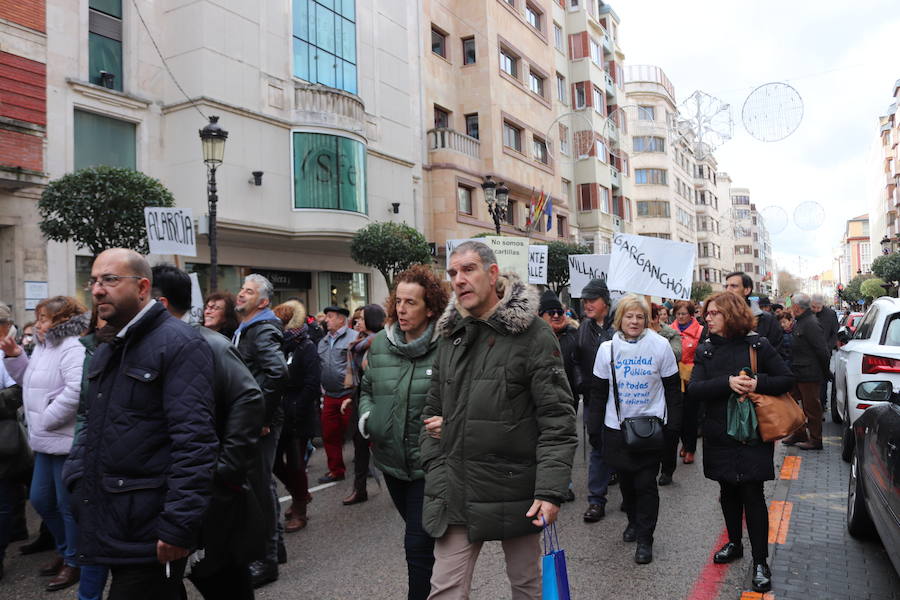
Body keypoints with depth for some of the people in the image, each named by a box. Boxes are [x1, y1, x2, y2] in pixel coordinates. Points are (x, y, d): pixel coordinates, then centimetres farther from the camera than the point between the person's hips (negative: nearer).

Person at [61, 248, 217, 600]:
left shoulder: (179, 343, -15)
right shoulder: (106, 350, 14)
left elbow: (194, 441, -21)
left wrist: (179, 527, -23)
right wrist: (75, 479, 9)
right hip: (107, 524, 8)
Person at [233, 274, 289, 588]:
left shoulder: (262, 330, -15)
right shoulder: (245, 330, 16)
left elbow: (277, 372, -30)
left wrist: (260, 415, -24)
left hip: (260, 424, -10)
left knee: (261, 486, -1)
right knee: (262, 484, 19)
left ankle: (267, 561, 13)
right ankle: (274, 547, 35)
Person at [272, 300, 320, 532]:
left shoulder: (306, 348, -10)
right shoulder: (278, 344, 9)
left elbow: (312, 385, -16)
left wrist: (296, 413, -19)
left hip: (297, 419, -6)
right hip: (278, 415, 6)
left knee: (295, 463, 3)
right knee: (274, 460, 10)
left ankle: (300, 512, 21)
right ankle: (299, 494, 35)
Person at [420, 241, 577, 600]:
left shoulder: (533, 335, -9)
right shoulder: (450, 336, 8)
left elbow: (557, 419, -12)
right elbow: (433, 408, 17)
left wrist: (550, 490, -18)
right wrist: (436, 469, 7)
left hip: (515, 489, -4)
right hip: (456, 493, 4)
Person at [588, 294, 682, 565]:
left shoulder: (660, 345, -5)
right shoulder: (607, 348, 0)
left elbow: (673, 388, 1)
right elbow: (598, 391, 5)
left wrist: (674, 424, -3)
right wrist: (595, 427, 2)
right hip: (617, 427, 2)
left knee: (646, 483, -1)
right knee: (625, 479, 14)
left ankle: (645, 538, 12)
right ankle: (634, 522, 37)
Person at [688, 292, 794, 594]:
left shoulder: (757, 345, -5)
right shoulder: (706, 350, 3)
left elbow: (787, 379, -3)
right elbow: (694, 388, -10)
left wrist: (759, 383, -21)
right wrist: (728, 382, -24)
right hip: (719, 435, 4)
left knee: (752, 494, -1)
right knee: (728, 492, 15)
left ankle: (760, 562, 10)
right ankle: (734, 543, 35)